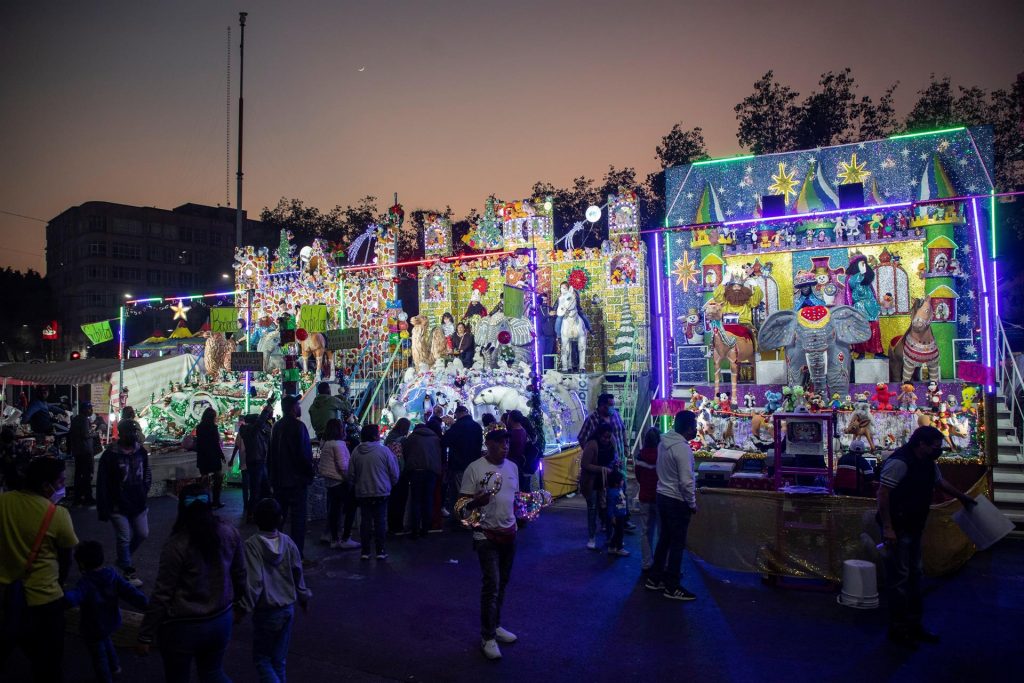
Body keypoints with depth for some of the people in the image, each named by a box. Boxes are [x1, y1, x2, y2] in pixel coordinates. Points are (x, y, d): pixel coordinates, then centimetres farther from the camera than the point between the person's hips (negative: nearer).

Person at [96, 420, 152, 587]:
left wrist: (144, 494, 7)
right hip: (119, 506, -5)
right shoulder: (110, 455, -16)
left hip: (139, 504, 5)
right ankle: (128, 571, 19)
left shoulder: (141, 451, 0)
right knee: (124, 539, 2)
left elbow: (147, 473, 14)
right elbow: (102, 484, -14)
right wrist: (104, 509, -13)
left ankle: (123, 559, 38)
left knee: (142, 534, 13)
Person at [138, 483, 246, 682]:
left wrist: (146, 636, -6)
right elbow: (239, 576, 4)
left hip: (183, 628, -3)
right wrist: (238, 600, 23)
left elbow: (162, 595, -16)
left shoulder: (176, 545, -20)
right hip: (221, 621, 4)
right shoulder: (230, 534, -7)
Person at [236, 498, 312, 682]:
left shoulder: (252, 544, -15)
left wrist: (243, 608, -10)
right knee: (279, 659, 17)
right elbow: (298, 575, 5)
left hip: (266, 611, -4)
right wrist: (303, 598, 19)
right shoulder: (288, 542, -3)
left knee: (262, 659, 9)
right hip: (288, 608, 4)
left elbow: (254, 581, -20)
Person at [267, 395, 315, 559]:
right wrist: (308, 475, -6)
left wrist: (273, 476, 20)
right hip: (296, 479, -7)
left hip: (279, 479, 8)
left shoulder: (277, 426, 9)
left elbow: (270, 453, 14)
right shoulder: (298, 426, -15)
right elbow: (305, 454, -17)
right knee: (298, 517, -2)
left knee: (279, 515, 15)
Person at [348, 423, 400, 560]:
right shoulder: (384, 450, -11)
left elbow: (351, 474, 2)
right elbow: (394, 473, -5)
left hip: (362, 493, 3)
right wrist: (391, 484, 15)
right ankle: (380, 551, 9)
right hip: (381, 492, -2)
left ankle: (365, 551, 14)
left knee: (365, 521, 10)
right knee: (380, 521, 7)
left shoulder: (356, 451, -4)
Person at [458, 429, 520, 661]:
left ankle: (495, 626, 30)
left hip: (508, 533, 6)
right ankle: (487, 637, 7)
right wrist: (478, 500, -30)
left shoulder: (512, 467, 6)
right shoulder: (475, 468, -13)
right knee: (491, 584, -6)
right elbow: (464, 502, -11)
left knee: (502, 583, 15)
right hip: (486, 535, -6)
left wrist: (513, 521, 6)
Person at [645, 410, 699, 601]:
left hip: (663, 496, 8)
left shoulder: (664, 442, 3)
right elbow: (686, 481, -22)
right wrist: (692, 504, -11)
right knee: (677, 544, 3)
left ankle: (655, 579, 29)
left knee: (665, 539, 19)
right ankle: (672, 587, 12)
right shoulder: (682, 448, -22)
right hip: (677, 501, -8)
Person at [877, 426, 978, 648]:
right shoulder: (899, 462, -23)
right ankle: (898, 630, 7)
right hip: (897, 529, -10)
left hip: (914, 528, 10)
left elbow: (940, 483, 30)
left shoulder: (929, 464, 8)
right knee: (899, 579, -4)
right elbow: (882, 494, -26)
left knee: (914, 576, 17)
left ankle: (914, 626, 28)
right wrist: (887, 528, -27)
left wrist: (962, 497, 42)